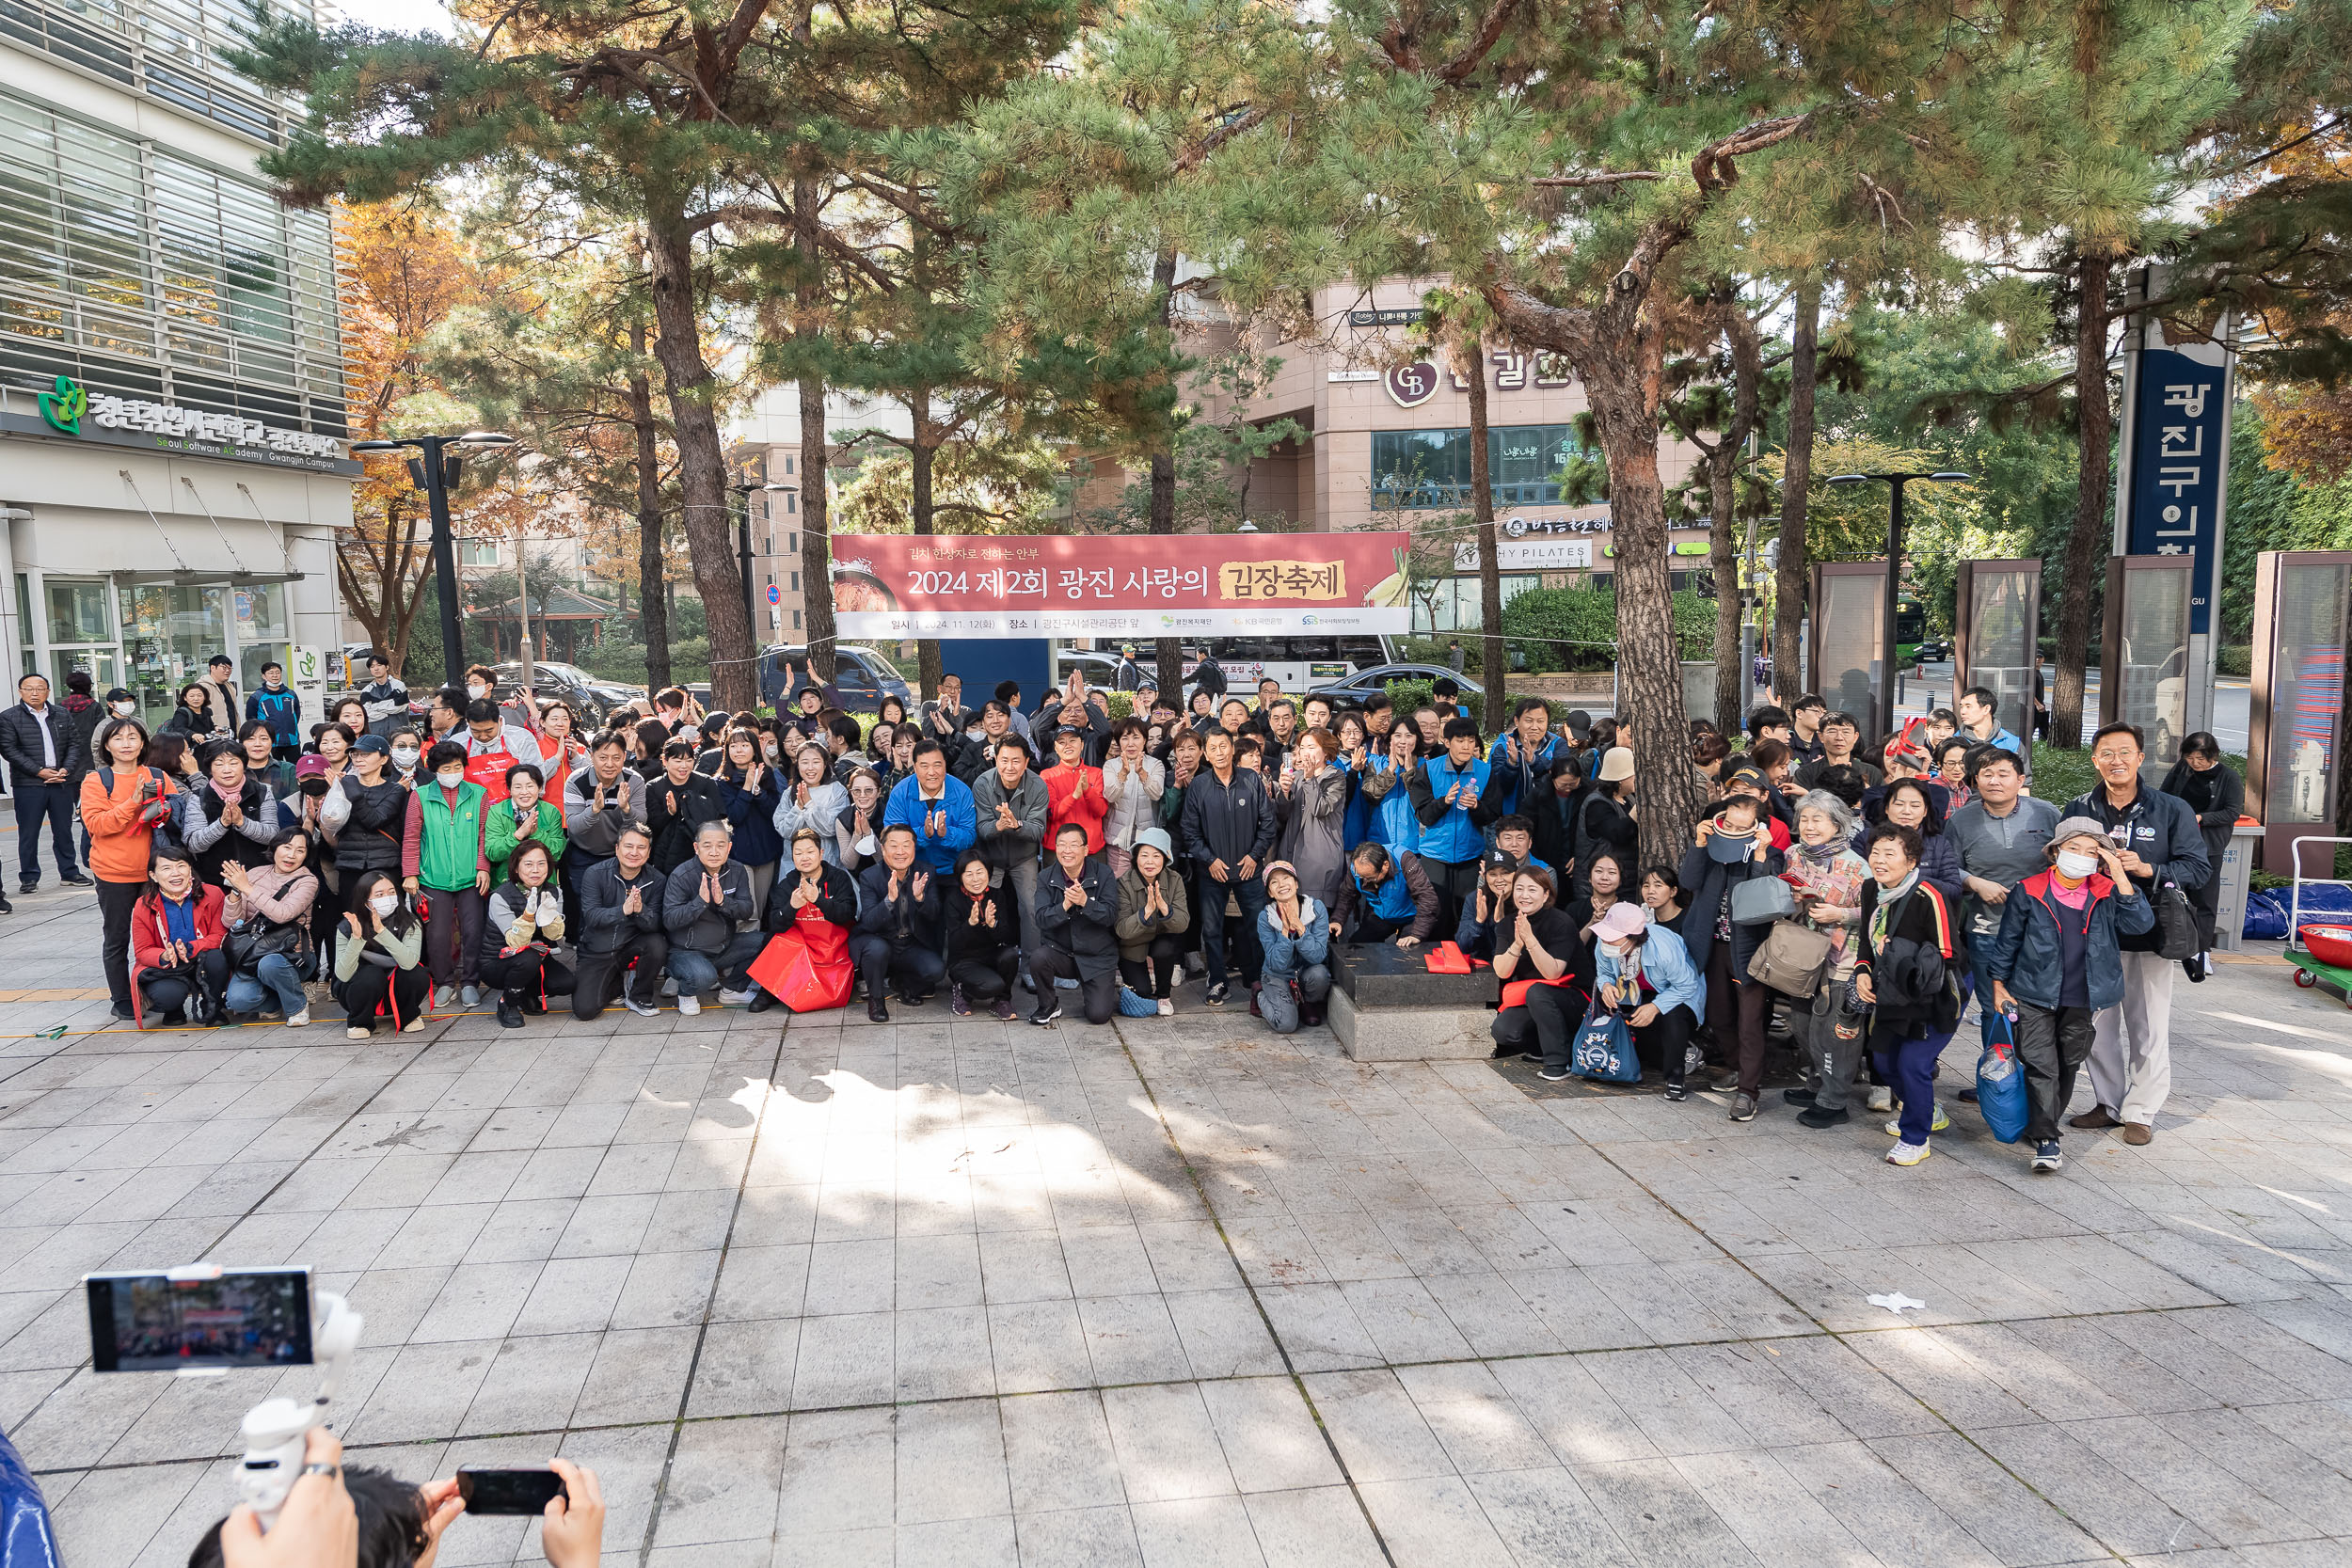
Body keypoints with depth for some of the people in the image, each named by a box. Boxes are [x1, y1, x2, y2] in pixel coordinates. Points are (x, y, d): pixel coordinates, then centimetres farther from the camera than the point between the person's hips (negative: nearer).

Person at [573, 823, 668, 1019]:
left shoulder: (656, 880, -7)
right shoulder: (594, 874, -11)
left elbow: (656, 924, -15)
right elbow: (591, 916, -22)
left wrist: (640, 910, -38)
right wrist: (623, 910, -41)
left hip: (632, 947, 1)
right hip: (597, 951, -1)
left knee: (658, 944, -32)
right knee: (584, 1009, -18)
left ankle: (639, 996, -4)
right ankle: (621, 982, 16)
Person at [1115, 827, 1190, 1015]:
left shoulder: (1174, 880, -15)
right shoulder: (1124, 883, -21)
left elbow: (1183, 923, -21)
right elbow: (1121, 930, -26)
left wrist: (1163, 907, -41)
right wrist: (1147, 911, -42)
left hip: (1163, 938, 1)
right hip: (1132, 947, -1)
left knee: (1163, 950, -32)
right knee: (1142, 992, -16)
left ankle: (1164, 995, -4)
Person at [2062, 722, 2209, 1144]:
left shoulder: (2172, 810, -2)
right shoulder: (2078, 809, 5)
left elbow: (2199, 868, -3)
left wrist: (2148, 869, -18)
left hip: (2148, 937, -2)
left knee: (2148, 1028, 3)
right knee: (2098, 1025, 10)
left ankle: (2139, 1111, 15)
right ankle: (2109, 1103, 25)